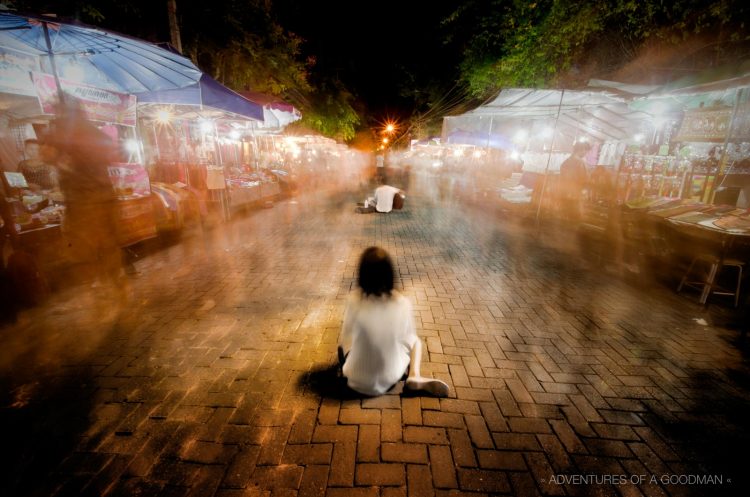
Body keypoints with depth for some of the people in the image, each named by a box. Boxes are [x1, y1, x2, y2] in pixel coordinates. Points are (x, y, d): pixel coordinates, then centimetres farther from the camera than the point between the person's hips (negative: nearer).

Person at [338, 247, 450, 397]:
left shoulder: (354, 300, -21)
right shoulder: (403, 303, -19)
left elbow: (346, 339, -6)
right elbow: (407, 340, -3)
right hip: (390, 379, -2)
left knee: (342, 346, 32)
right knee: (415, 340, 23)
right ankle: (414, 376, 4)